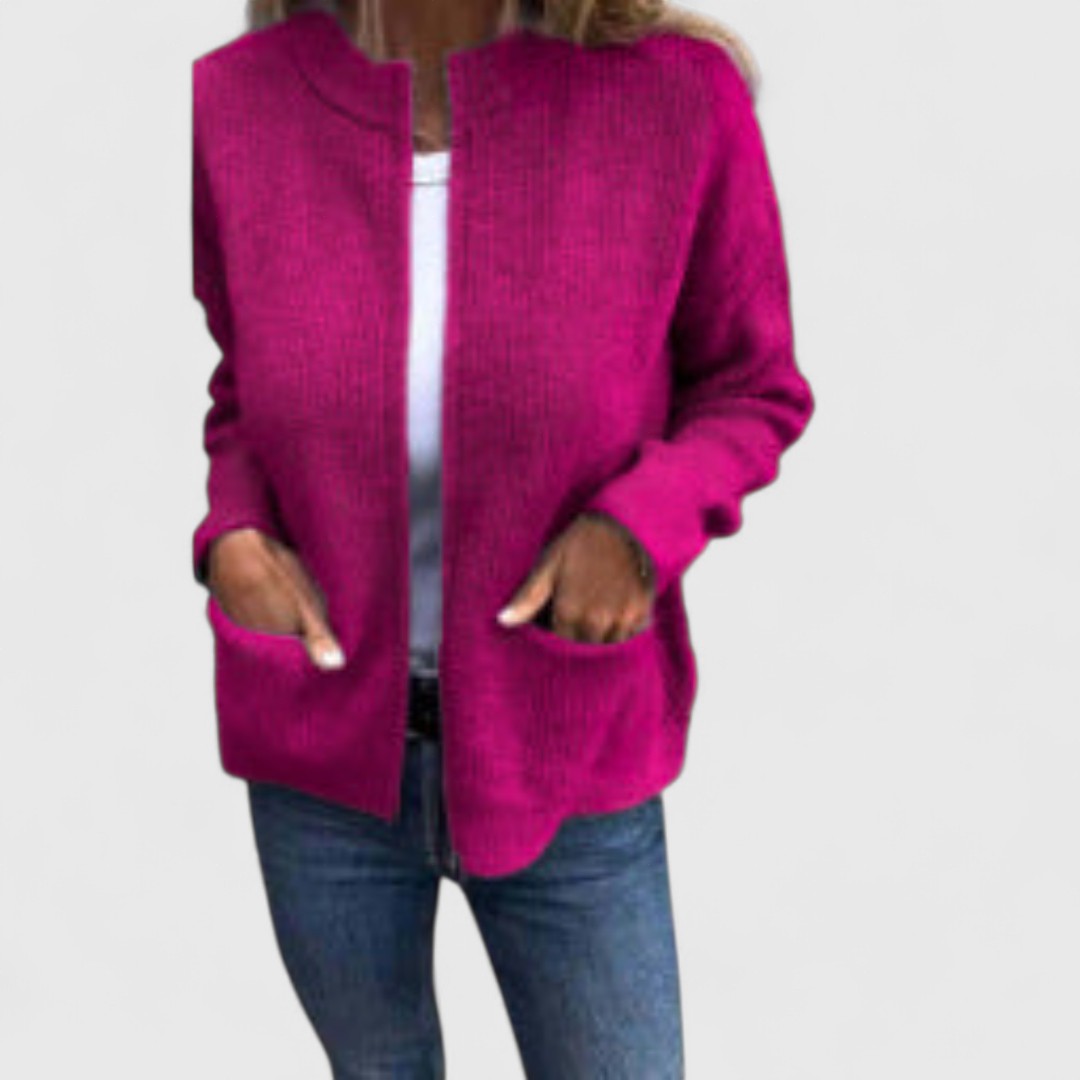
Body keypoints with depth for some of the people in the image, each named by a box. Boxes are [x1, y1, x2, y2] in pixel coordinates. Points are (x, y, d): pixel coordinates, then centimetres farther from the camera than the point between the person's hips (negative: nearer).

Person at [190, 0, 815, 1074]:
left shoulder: (678, 93, -17)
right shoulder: (228, 104, -12)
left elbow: (751, 388, -2)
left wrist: (645, 521, -21)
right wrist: (228, 539, -13)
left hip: (566, 755, -1)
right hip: (320, 749, 2)